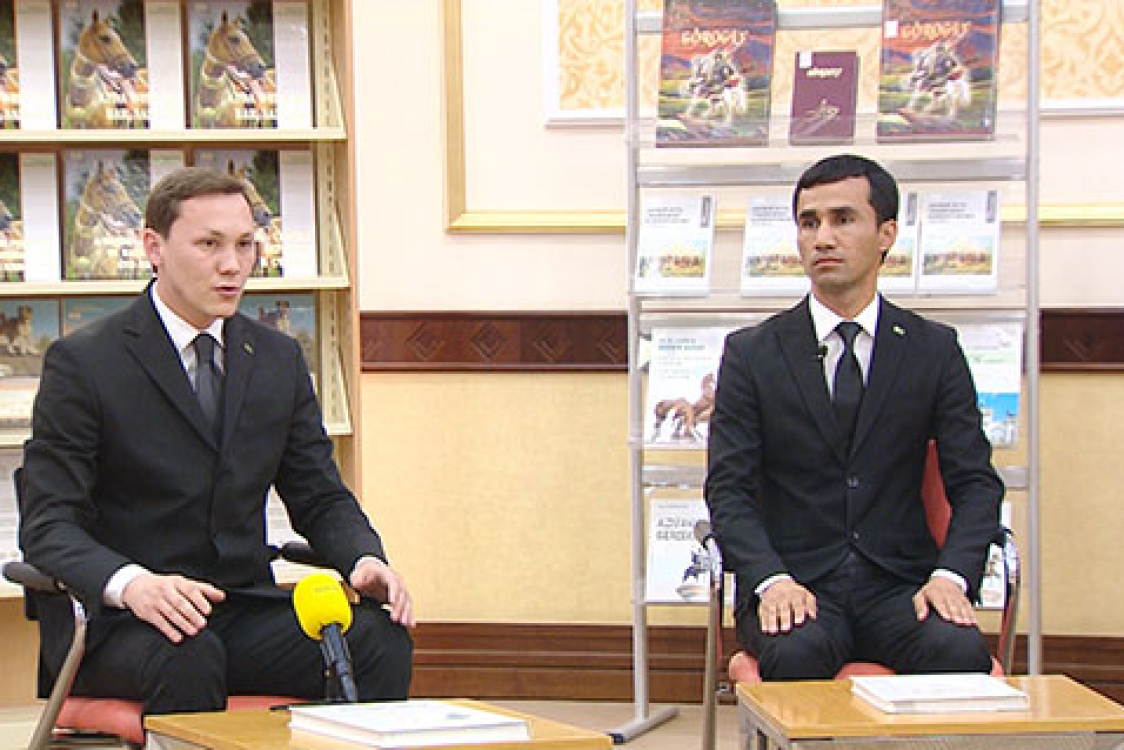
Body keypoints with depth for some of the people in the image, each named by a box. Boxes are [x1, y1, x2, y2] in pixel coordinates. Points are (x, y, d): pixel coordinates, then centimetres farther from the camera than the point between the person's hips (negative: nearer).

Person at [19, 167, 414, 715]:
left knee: (381, 639, -23)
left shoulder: (279, 359, 11)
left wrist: (364, 560, -11)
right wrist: (131, 583, -32)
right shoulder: (83, 362, -5)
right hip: (115, 622, -4)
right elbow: (47, 525, -11)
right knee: (188, 658, -38)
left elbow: (321, 499, 13)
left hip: (244, 610, 4)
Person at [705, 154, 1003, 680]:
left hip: (898, 581, 1)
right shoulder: (751, 353, 6)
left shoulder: (935, 350, 9)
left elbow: (975, 482, 4)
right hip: (795, 580, -1)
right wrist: (771, 579, -19)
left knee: (960, 652, -31)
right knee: (797, 652, -35)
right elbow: (728, 487, 0)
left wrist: (950, 575, -15)